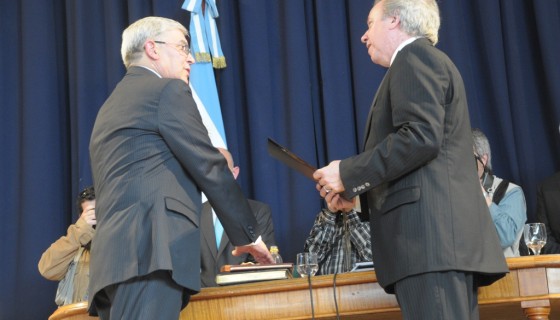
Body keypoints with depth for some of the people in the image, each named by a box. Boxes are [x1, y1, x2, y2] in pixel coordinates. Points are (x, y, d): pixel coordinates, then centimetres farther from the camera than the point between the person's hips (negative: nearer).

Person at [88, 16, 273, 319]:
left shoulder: (110, 107, 29)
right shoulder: (168, 90, 3)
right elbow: (211, 168, 0)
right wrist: (248, 235, 9)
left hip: (114, 257, 9)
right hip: (149, 252, -9)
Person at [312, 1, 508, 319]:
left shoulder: (414, 57, -2)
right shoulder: (428, 61, 29)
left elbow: (421, 138, -17)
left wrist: (348, 173, -9)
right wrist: (357, 190, 21)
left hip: (430, 232, -10)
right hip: (446, 238, 10)